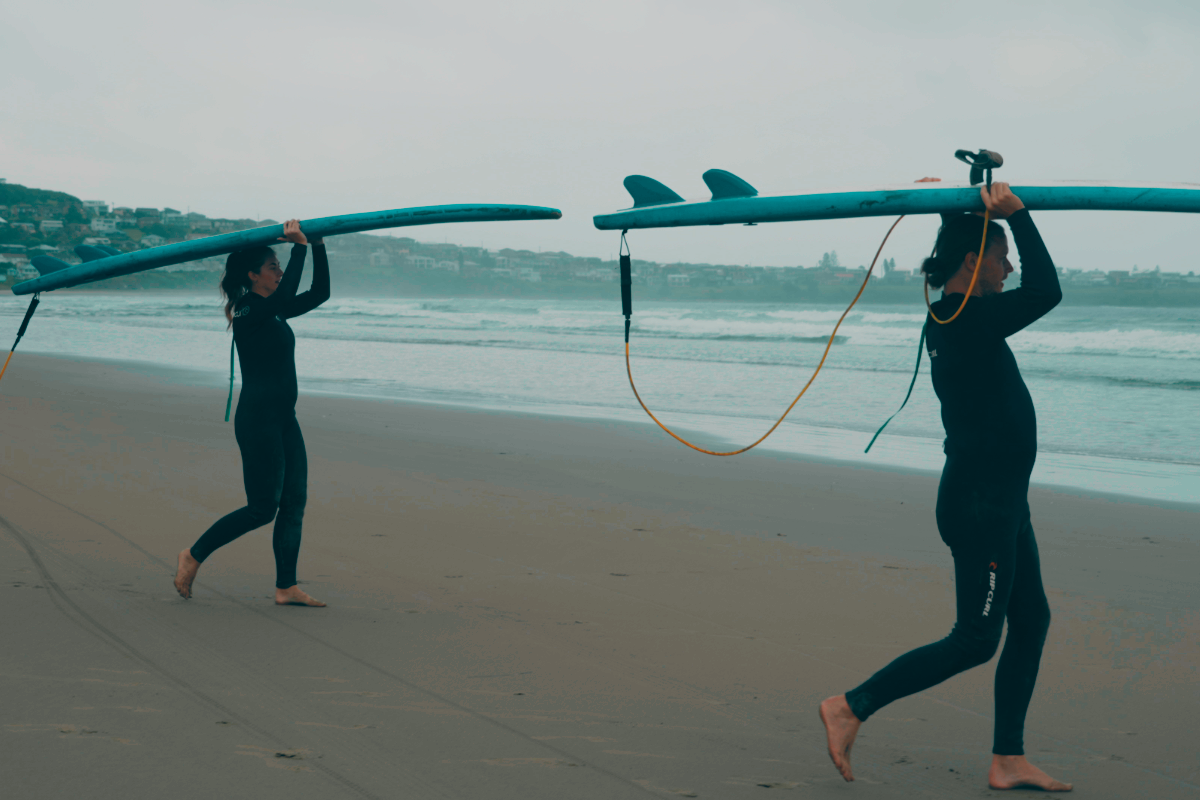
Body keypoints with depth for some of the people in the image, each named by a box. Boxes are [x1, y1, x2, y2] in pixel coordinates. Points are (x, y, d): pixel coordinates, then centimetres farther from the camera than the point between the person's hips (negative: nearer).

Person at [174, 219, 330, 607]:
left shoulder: (273, 311, 13)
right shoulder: (248, 311, -13)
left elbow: (319, 293, 16)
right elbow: (286, 294, -31)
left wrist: (318, 248, 7)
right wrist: (299, 246, -23)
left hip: (283, 418, 9)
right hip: (257, 418, -9)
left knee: (294, 501, 4)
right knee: (263, 507, -6)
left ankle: (286, 587, 5)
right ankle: (194, 555, 7)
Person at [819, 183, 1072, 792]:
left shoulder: (953, 315, 9)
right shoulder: (969, 321, -20)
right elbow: (1045, 291, -30)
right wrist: (1016, 213, -24)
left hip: (999, 497, 10)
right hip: (980, 501, -10)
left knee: (1031, 620, 12)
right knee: (975, 640, -3)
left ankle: (1008, 760, 16)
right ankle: (851, 708, 2)